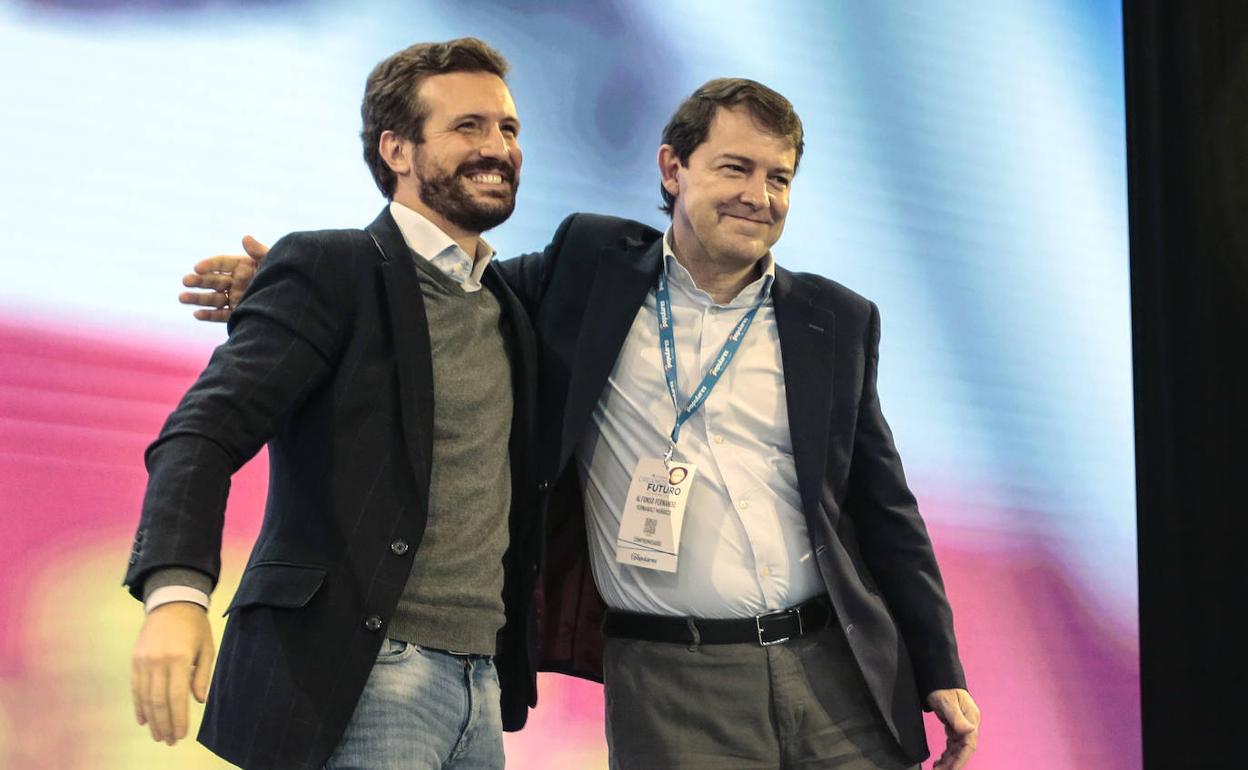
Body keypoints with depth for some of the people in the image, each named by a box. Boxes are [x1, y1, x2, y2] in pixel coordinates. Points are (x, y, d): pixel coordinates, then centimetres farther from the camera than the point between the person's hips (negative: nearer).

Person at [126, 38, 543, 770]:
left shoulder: (509, 304, 16)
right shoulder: (330, 269, -5)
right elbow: (207, 429, -16)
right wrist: (175, 591, -31)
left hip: (481, 683, 7)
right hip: (354, 682, -6)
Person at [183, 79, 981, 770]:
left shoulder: (838, 321, 8)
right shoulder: (593, 266, 5)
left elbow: (884, 509, 11)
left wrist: (941, 672, 8)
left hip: (839, 671, 2)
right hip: (674, 685, -2)